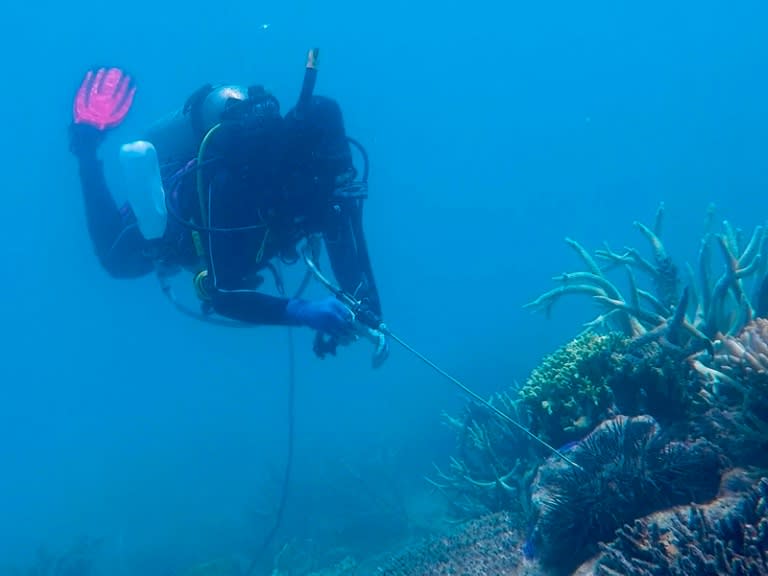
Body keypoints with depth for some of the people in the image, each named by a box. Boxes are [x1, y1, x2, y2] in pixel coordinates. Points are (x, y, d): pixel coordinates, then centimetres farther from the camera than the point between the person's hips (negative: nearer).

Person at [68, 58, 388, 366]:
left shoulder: (323, 173, -33)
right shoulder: (233, 183, -48)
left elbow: (348, 249, -27)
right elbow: (220, 293, -49)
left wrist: (368, 313, -44)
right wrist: (303, 312, -62)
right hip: (166, 220, -4)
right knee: (115, 260, 27)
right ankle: (89, 144, 31)